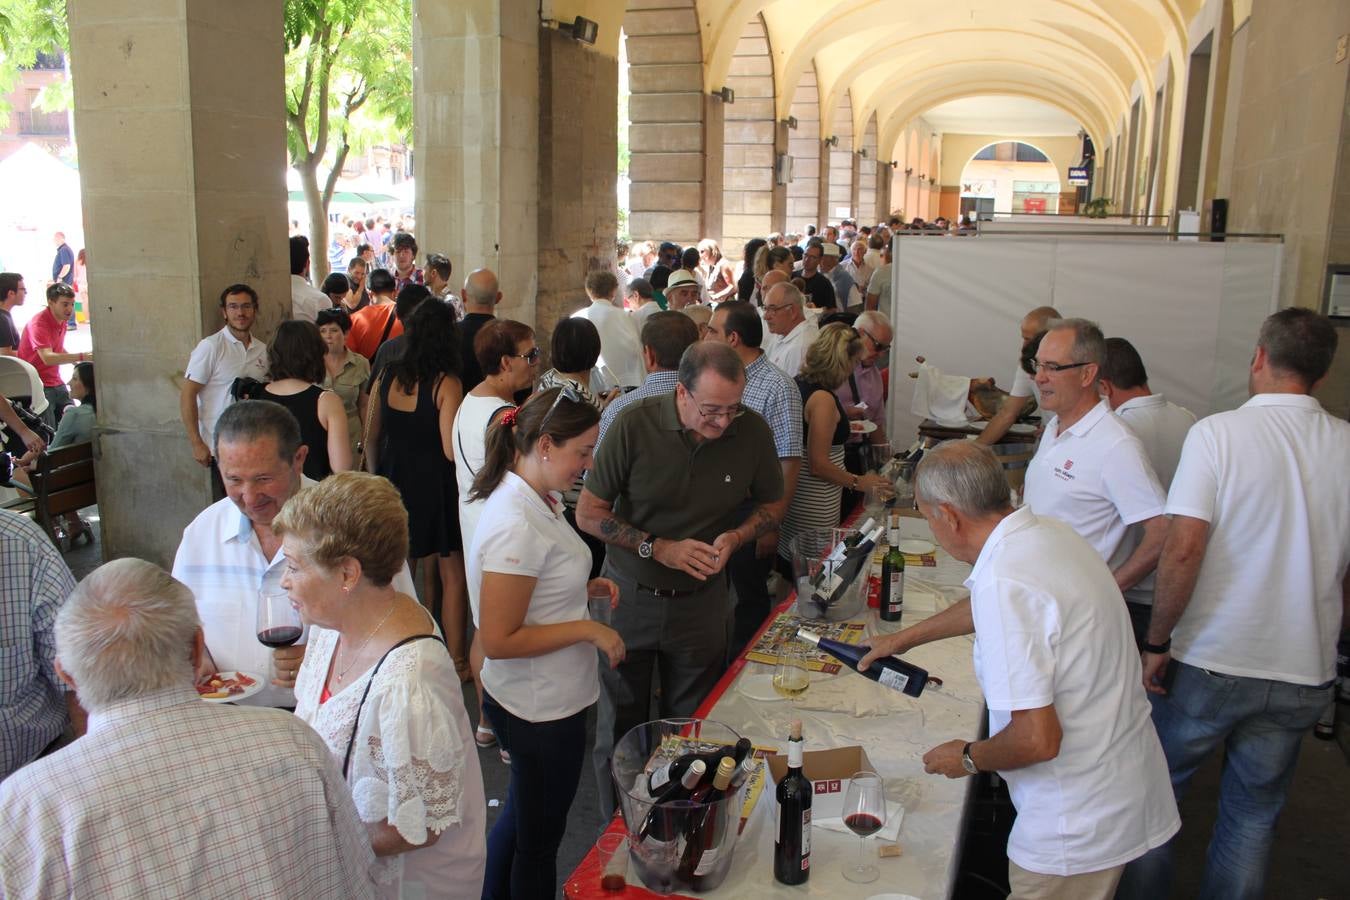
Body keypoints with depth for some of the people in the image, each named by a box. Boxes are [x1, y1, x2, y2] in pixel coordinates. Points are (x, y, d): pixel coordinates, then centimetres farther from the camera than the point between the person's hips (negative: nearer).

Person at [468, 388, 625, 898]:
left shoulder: (536, 499, 3)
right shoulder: (515, 524, -27)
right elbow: (498, 640, -27)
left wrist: (585, 588, 3)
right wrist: (588, 630, -21)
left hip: (543, 699, 10)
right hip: (542, 709, -10)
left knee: (521, 818, 28)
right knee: (540, 838, 13)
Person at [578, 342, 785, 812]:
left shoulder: (753, 431, -11)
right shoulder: (635, 424, -19)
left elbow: (771, 504, 6)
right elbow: (588, 512, -11)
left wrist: (736, 537, -15)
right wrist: (658, 548, -22)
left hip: (701, 601, 2)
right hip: (629, 596, -1)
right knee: (619, 729, 12)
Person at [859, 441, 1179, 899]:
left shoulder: (1004, 582, -28)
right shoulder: (1049, 532, 1)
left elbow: (1037, 739, -30)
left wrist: (967, 758, -10)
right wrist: (904, 638, 32)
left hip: (1080, 823, -8)